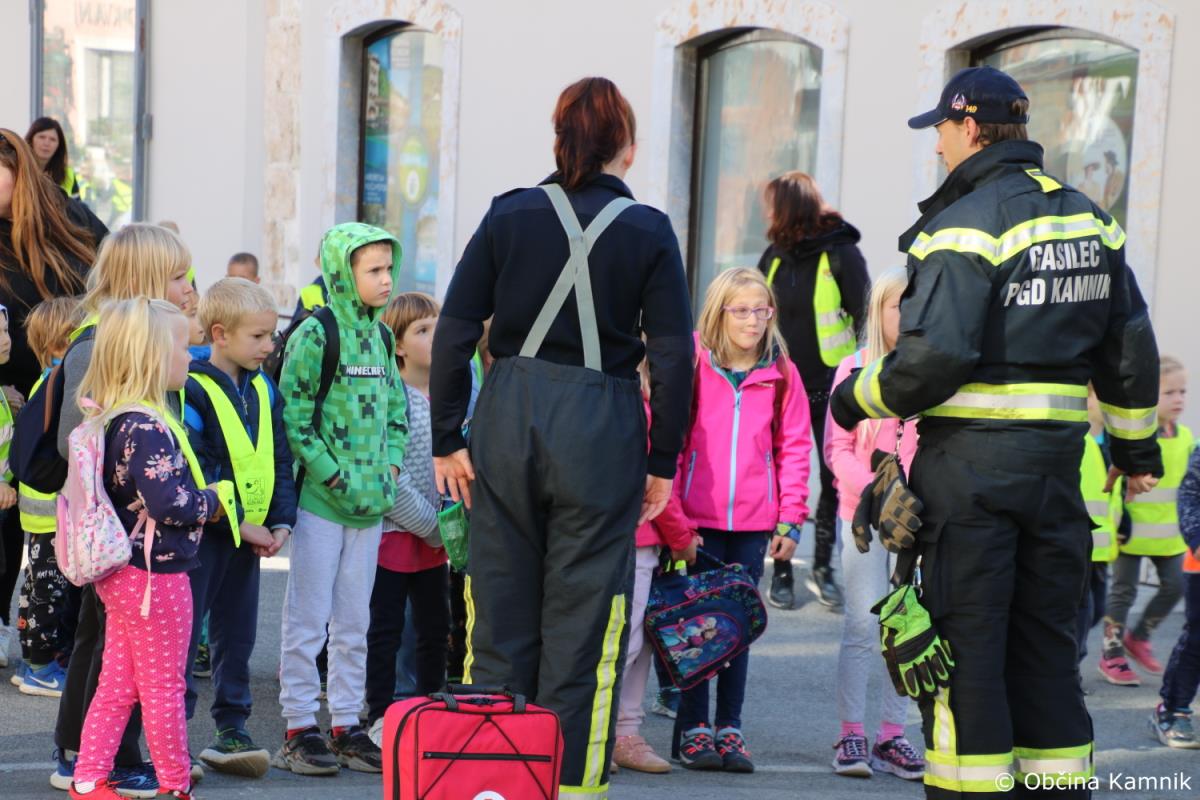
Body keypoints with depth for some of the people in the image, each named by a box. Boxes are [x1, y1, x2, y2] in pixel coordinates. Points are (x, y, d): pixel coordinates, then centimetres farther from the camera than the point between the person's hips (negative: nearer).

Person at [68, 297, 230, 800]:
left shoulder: (116, 419, 8)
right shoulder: (148, 427, -22)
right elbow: (168, 500, -27)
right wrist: (213, 501, -9)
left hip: (124, 572, 9)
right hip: (157, 572, -9)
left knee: (116, 683, 14)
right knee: (163, 686, 3)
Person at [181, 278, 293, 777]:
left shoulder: (264, 391, 8)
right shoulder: (192, 393, -14)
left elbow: (280, 462, 11)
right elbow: (192, 475, -18)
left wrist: (281, 522, -1)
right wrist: (238, 524, -17)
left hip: (250, 535, 7)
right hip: (201, 534, -7)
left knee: (238, 634, 13)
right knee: (183, 636, -1)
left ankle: (231, 730, 23)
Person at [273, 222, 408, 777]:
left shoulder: (380, 338, 10)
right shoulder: (315, 335, -12)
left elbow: (395, 409, 19)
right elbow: (293, 415, -15)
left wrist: (389, 466, 5)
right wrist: (333, 475, -16)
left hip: (370, 503, 7)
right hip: (320, 500, -7)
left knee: (354, 622, 13)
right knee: (308, 618, 0)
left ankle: (347, 726, 21)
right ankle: (300, 727, 8)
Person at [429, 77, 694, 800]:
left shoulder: (510, 215, 2)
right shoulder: (648, 231, -2)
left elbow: (455, 331, 1)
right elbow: (673, 357, -3)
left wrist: (449, 439, 6)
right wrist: (662, 462, 4)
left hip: (509, 416, 2)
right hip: (602, 429, -2)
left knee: (501, 610, 10)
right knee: (583, 619, 6)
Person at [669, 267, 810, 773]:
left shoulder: (781, 373, 5)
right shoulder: (692, 363, -1)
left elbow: (794, 446, 7)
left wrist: (791, 520, 2)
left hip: (753, 522, 2)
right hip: (697, 518, -2)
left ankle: (729, 727, 15)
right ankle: (693, 728, 9)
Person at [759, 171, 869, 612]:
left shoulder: (840, 254, -8)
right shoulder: (774, 256, 8)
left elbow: (865, 319, -7)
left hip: (829, 388, -4)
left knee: (834, 478, 3)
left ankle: (822, 567, 16)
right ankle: (781, 571, 11)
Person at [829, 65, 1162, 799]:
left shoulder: (965, 226, -12)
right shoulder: (1088, 219, 11)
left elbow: (936, 358, -20)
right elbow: (1130, 348, 15)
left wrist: (857, 400, -4)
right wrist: (1136, 444, 25)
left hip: (971, 461, -7)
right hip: (1058, 458, 7)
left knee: (964, 643, -1)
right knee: (1047, 642, 14)